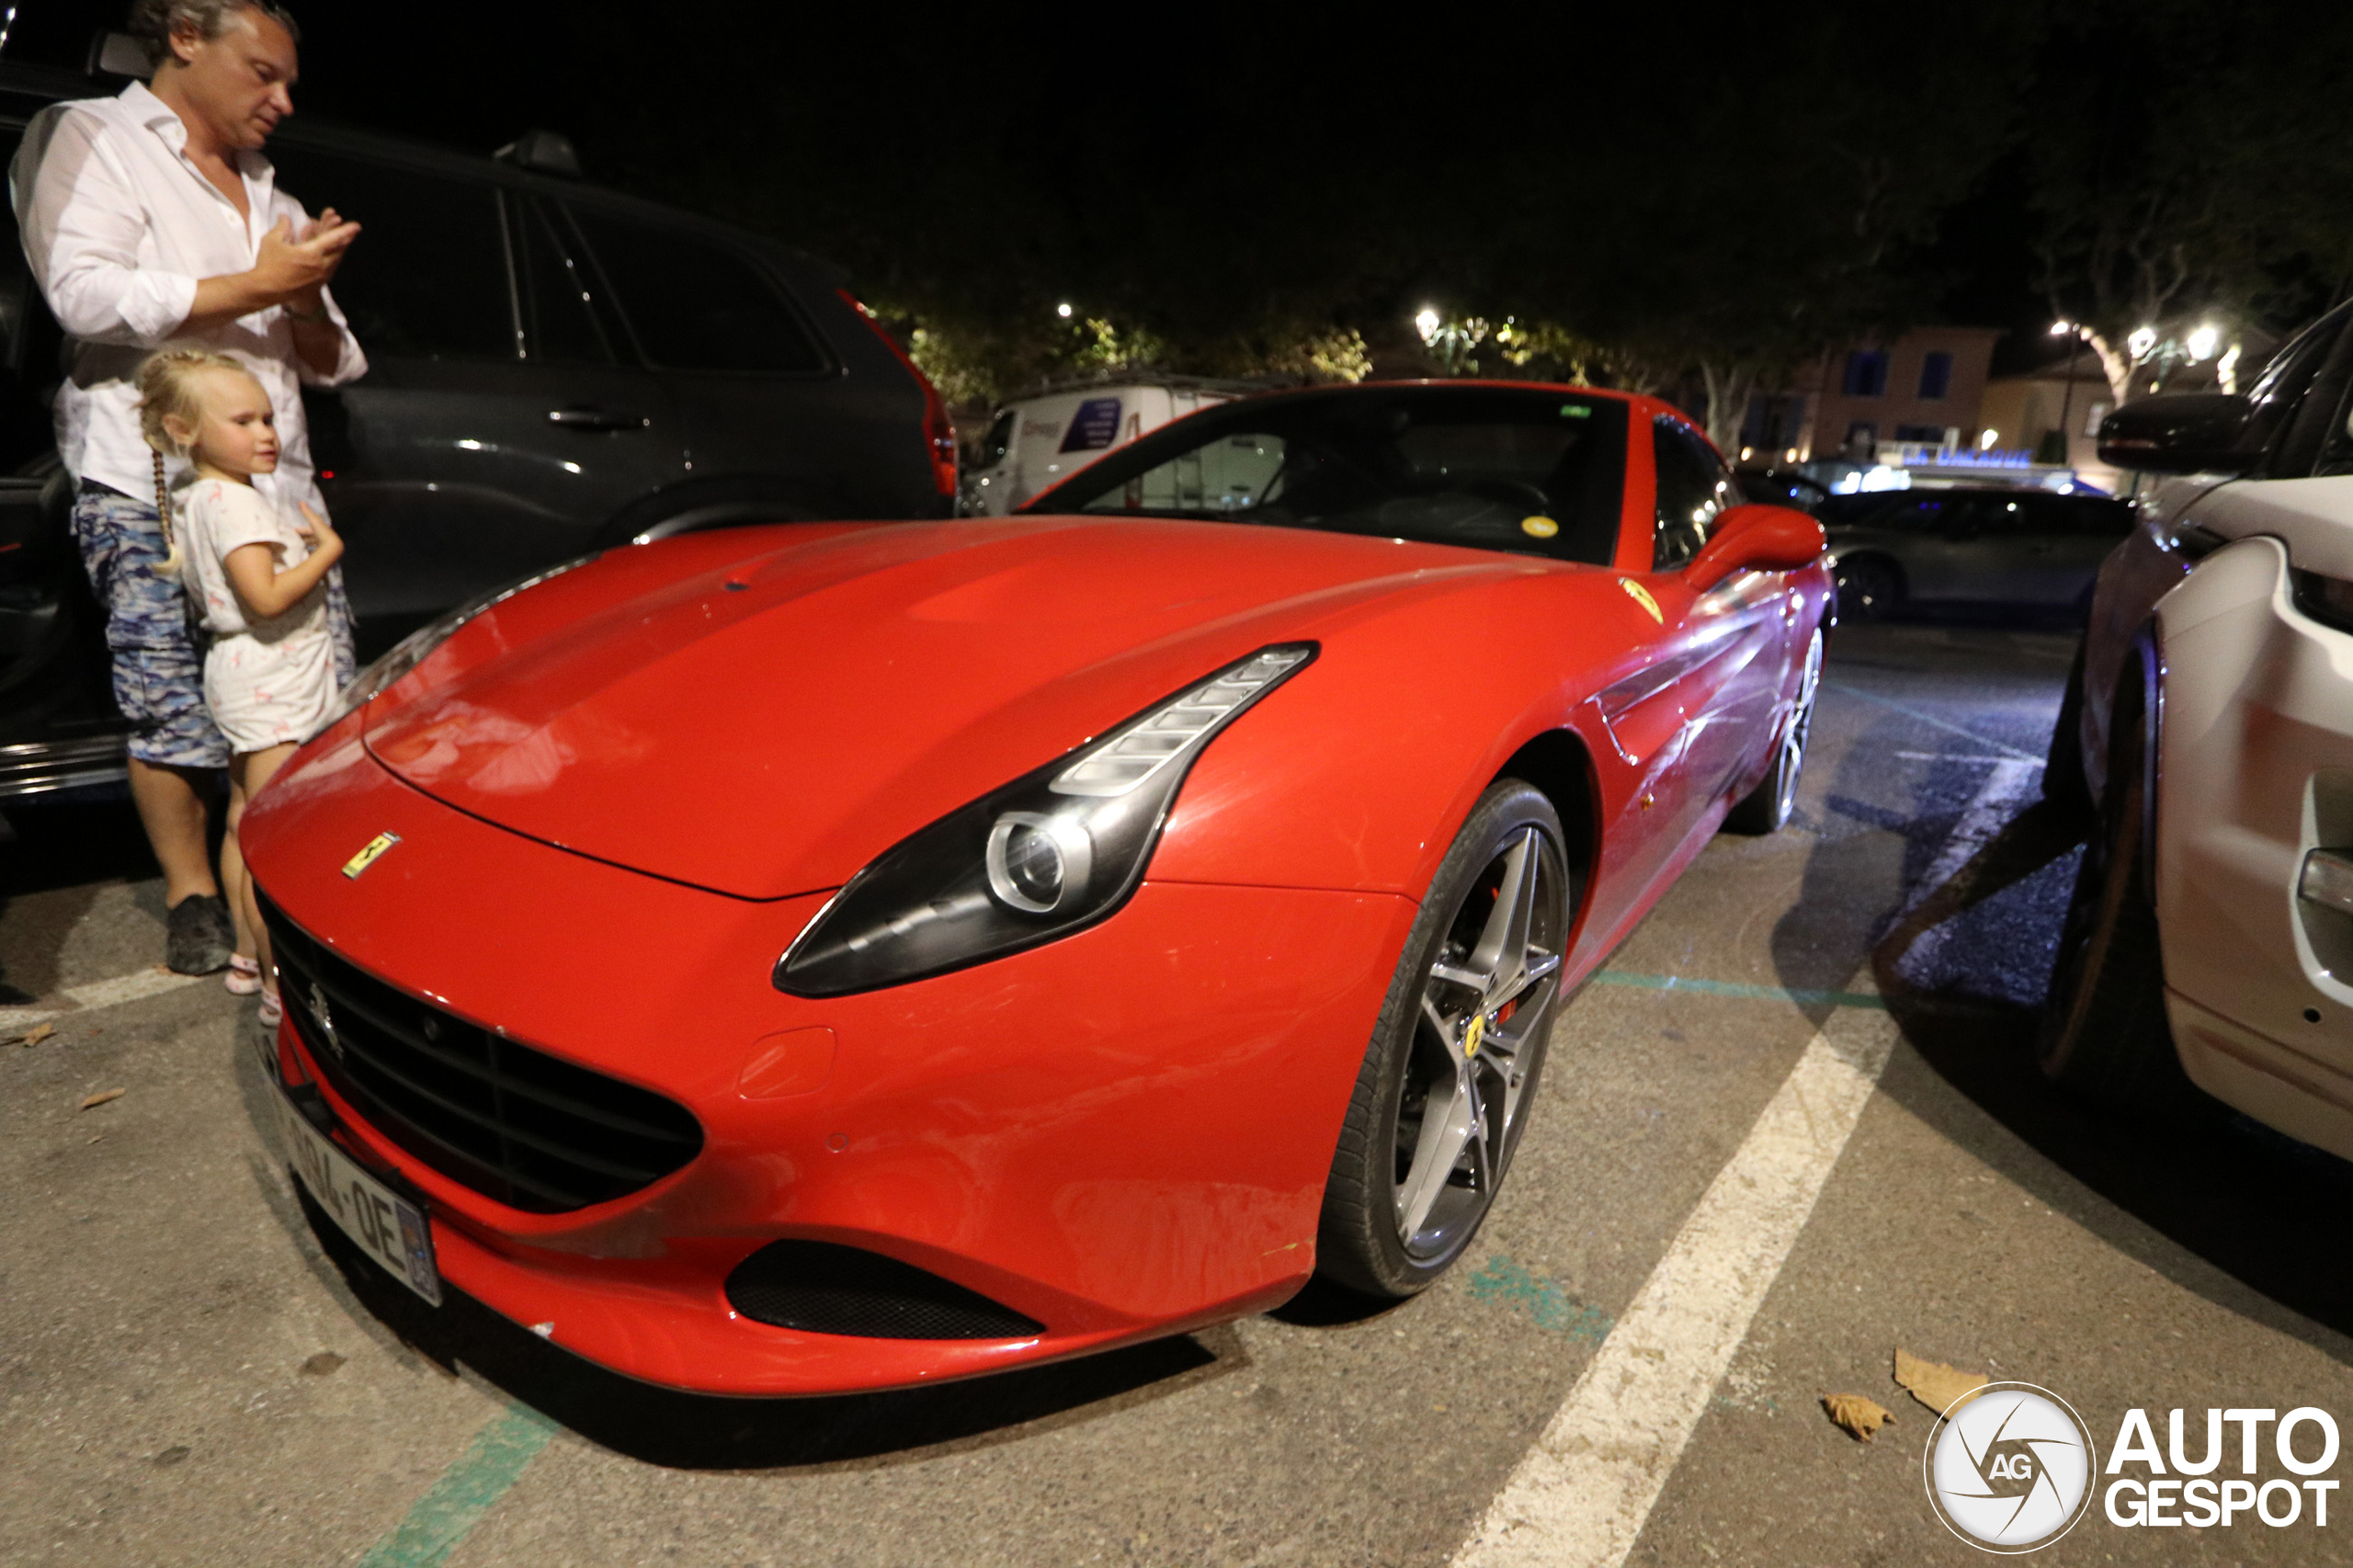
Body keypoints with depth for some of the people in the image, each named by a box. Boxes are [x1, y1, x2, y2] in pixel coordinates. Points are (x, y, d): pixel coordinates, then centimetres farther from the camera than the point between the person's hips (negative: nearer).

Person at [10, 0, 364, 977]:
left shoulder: (268, 196, 26)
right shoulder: (84, 139, 6)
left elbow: (330, 365, 22)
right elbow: (86, 294, -12)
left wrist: (308, 298, 1)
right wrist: (257, 285, -11)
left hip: (278, 486, 6)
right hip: (149, 491, -6)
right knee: (177, 710, -6)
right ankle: (192, 897, 6)